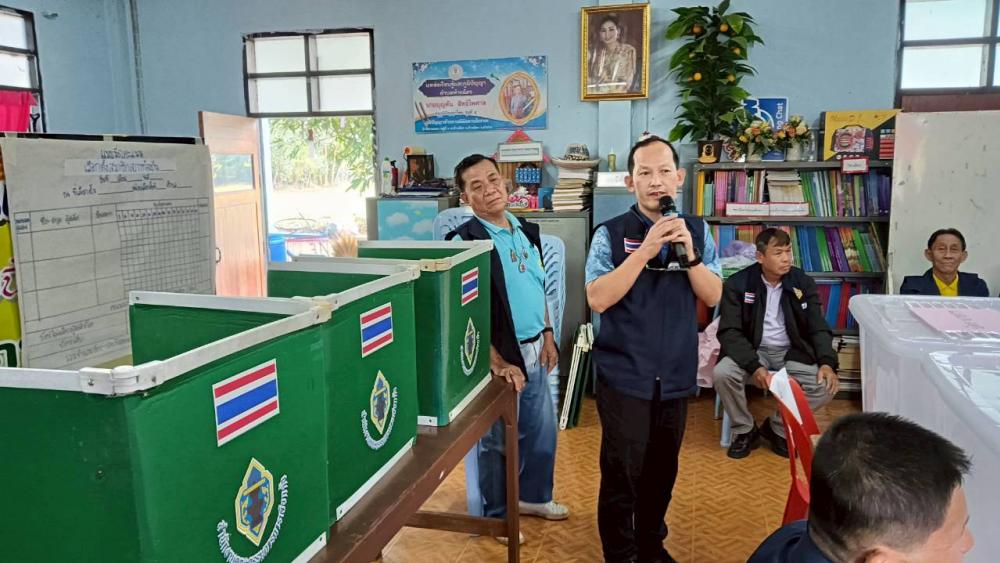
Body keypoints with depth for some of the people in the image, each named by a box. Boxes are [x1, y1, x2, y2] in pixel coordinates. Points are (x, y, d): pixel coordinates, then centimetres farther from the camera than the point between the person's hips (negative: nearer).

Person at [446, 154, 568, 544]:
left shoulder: (527, 232, 6)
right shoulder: (465, 240, -17)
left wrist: (547, 334, 11)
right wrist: (498, 362, -23)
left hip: (534, 350, 7)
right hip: (500, 356, -7)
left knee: (542, 431, 20)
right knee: (498, 441, 8)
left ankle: (534, 497, 42)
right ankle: (497, 516, 28)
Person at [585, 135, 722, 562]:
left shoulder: (697, 230, 3)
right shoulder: (610, 234, -8)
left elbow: (713, 295, -1)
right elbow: (598, 299, -17)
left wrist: (689, 251, -18)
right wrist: (646, 249, -23)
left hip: (676, 374, 4)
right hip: (624, 374, -3)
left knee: (663, 468, 17)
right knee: (622, 472, 3)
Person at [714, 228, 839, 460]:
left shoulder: (803, 283, -1)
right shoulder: (737, 284, -10)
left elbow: (819, 328, 0)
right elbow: (730, 332, -15)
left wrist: (827, 362, -21)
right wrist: (753, 366, -32)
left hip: (791, 352, 2)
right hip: (753, 351, -2)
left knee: (825, 385, -24)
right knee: (723, 373, -32)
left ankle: (778, 428, 2)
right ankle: (745, 431, -3)